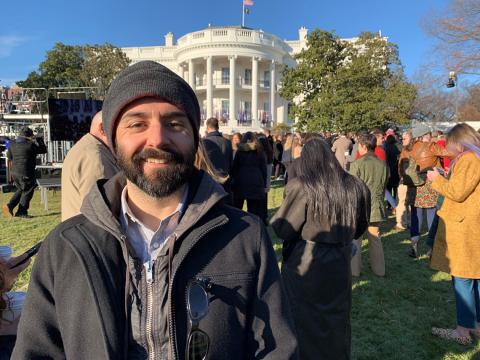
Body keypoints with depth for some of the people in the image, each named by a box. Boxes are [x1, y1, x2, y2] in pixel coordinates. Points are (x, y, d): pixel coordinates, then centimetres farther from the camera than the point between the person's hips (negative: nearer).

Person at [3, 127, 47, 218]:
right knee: (27, 191, 5)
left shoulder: (13, 145, 8)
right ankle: (21, 212, 7)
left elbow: (9, 156, 22)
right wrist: (39, 140, 9)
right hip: (26, 173, -7)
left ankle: (10, 206, 10)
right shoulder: (30, 145, -13)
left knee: (20, 190, 24)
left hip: (15, 172, 7)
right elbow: (43, 150, -3)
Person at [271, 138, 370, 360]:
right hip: (338, 266, 4)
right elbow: (359, 228, 9)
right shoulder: (354, 187, -4)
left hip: (305, 267, -4)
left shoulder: (302, 187, -19)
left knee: (304, 321, 16)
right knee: (335, 320, 23)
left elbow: (282, 229, -16)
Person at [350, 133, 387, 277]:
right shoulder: (383, 164, -1)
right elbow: (384, 186, 9)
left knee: (354, 238, 9)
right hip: (376, 207, 5)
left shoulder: (357, 164, -16)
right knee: (375, 239, 17)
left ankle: (354, 269, 16)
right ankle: (379, 269, 27)